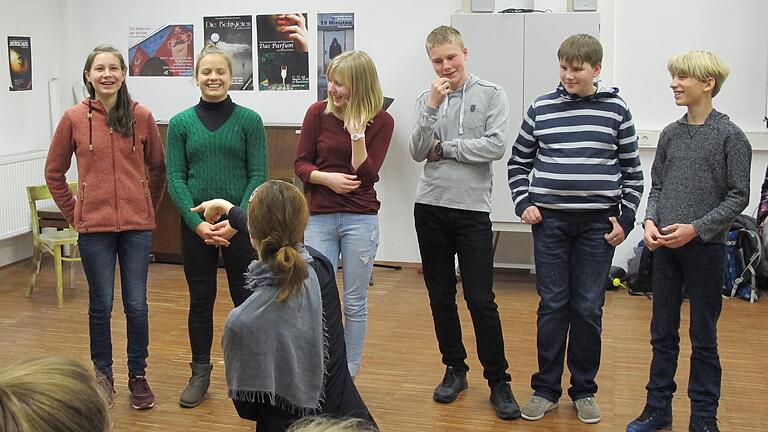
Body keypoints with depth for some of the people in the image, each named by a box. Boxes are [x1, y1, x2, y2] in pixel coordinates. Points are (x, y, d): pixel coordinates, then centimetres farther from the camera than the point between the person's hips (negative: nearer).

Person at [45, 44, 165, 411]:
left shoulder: (141, 116, -1)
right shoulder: (74, 118, -1)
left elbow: (157, 168, 10)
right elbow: (54, 172, 9)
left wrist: (148, 208, 9)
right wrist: (72, 212, 6)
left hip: (137, 225, 0)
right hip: (94, 227, 0)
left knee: (136, 305, 6)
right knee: (101, 305, 9)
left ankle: (138, 376, 22)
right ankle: (103, 375, 26)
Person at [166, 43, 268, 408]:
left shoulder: (249, 120, -1)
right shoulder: (181, 123, 3)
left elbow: (258, 176, -5)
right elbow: (175, 179, 0)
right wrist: (198, 223, -12)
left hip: (240, 224, -1)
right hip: (195, 225, 1)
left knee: (246, 299, 5)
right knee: (200, 301, 10)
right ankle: (200, 374, 23)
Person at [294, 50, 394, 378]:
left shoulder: (381, 121, -4)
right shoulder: (318, 112, -1)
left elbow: (365, 175, -10)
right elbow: (301, 164, 1)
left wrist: (357, 132, -20)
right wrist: (327, 178, -16)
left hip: (360, 219, -1)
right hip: (319, 217, 1)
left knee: (355, 303, 8)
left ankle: (349, 375, 22)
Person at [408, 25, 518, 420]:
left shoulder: (491, 94, 0)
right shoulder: (426, 99, 7)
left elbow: (496, 146, -12)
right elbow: (418, 153, -3)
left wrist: (444, 147, -7)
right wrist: (432, 107, -13)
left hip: (472, 209, -3)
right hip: (430, 207, 3)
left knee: (480, 299, -5)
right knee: (441, 296, 11)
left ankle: (498, 380, 9)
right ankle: (455, 369, 26)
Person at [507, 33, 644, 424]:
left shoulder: (616, 109, 2)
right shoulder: (541, 108, 3)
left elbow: (632, 170, 7)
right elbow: (518, 162, 12)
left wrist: (625, 218, 1)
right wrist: (524, 204, 1)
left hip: (598, 223, 0)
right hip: (550, 220, 1)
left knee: (588, 308, 5)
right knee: (552, 306, 4)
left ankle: (584, 390, 19)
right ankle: (546, 389, 16)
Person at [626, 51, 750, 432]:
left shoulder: (730, 136, -6)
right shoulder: (670, 134, 7)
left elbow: (738, 196, -8)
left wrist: (695, 228, -16)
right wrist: (650, 221, -6)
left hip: (705, 247, -4)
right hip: (664, 246, 4)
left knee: (703, 338, 6)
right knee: (662, 333, 12)